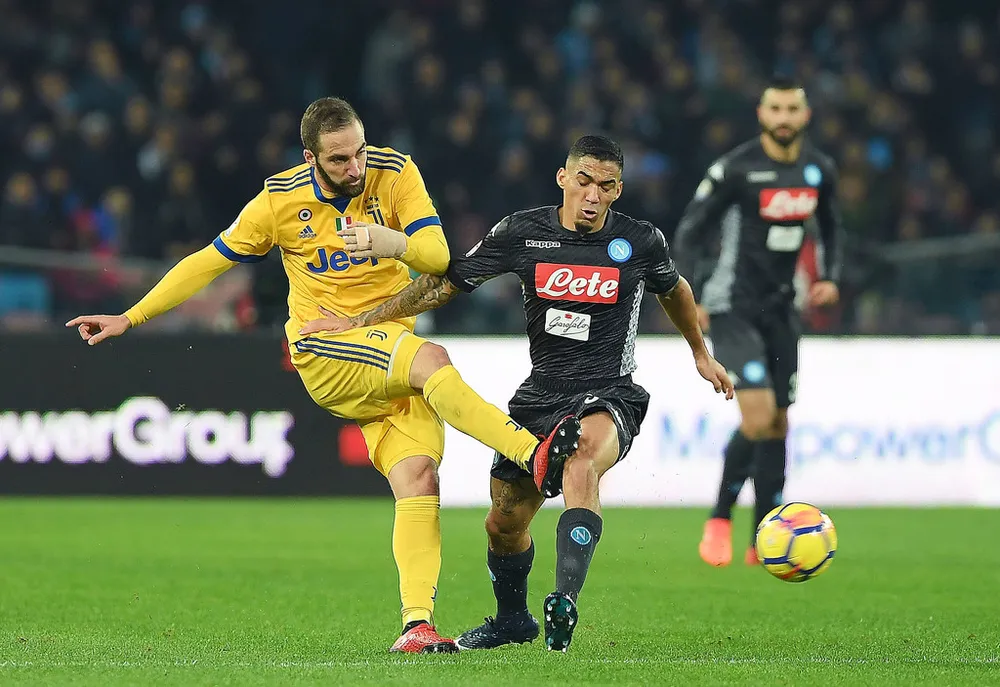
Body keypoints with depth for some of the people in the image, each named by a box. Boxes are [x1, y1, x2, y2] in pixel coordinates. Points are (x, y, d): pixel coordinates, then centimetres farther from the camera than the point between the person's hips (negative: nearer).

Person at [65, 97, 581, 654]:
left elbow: (438, 257, -11)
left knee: (418, 478, -17)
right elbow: (209, 262, 8)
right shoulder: (281, 199, -3)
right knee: (432, 360, -32)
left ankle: (417, 622, -20)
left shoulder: (394, 174, -3)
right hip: (323, 352, -2)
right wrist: (130, 319, 8)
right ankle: (533, 453, -40)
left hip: (392, 346, 2)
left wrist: (394, 242, -34)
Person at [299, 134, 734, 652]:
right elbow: (446, 282, 5)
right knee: (504, 523, 9)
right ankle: (513, 619, 39)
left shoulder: (642, 241, -4)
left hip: (609, 397, -4)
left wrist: (700, 353, 31)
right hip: (540, 395, 4)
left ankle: (564, 604, -48)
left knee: (582, 463, -37)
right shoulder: (521, 233, -3)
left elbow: (672, 289, 19)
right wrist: (359, 322, 5)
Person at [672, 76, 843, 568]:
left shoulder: (819, 171, 5)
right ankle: (719, 522, -1)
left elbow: (830, 226, 23)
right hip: (733, 307, -6)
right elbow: (689, 232, -7)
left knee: (777, 424, 7)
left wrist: (830, 276, 6)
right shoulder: (736, 169, -12)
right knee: (759, 415, -19)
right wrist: (697, 295, -17)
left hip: (780, 308, 6)